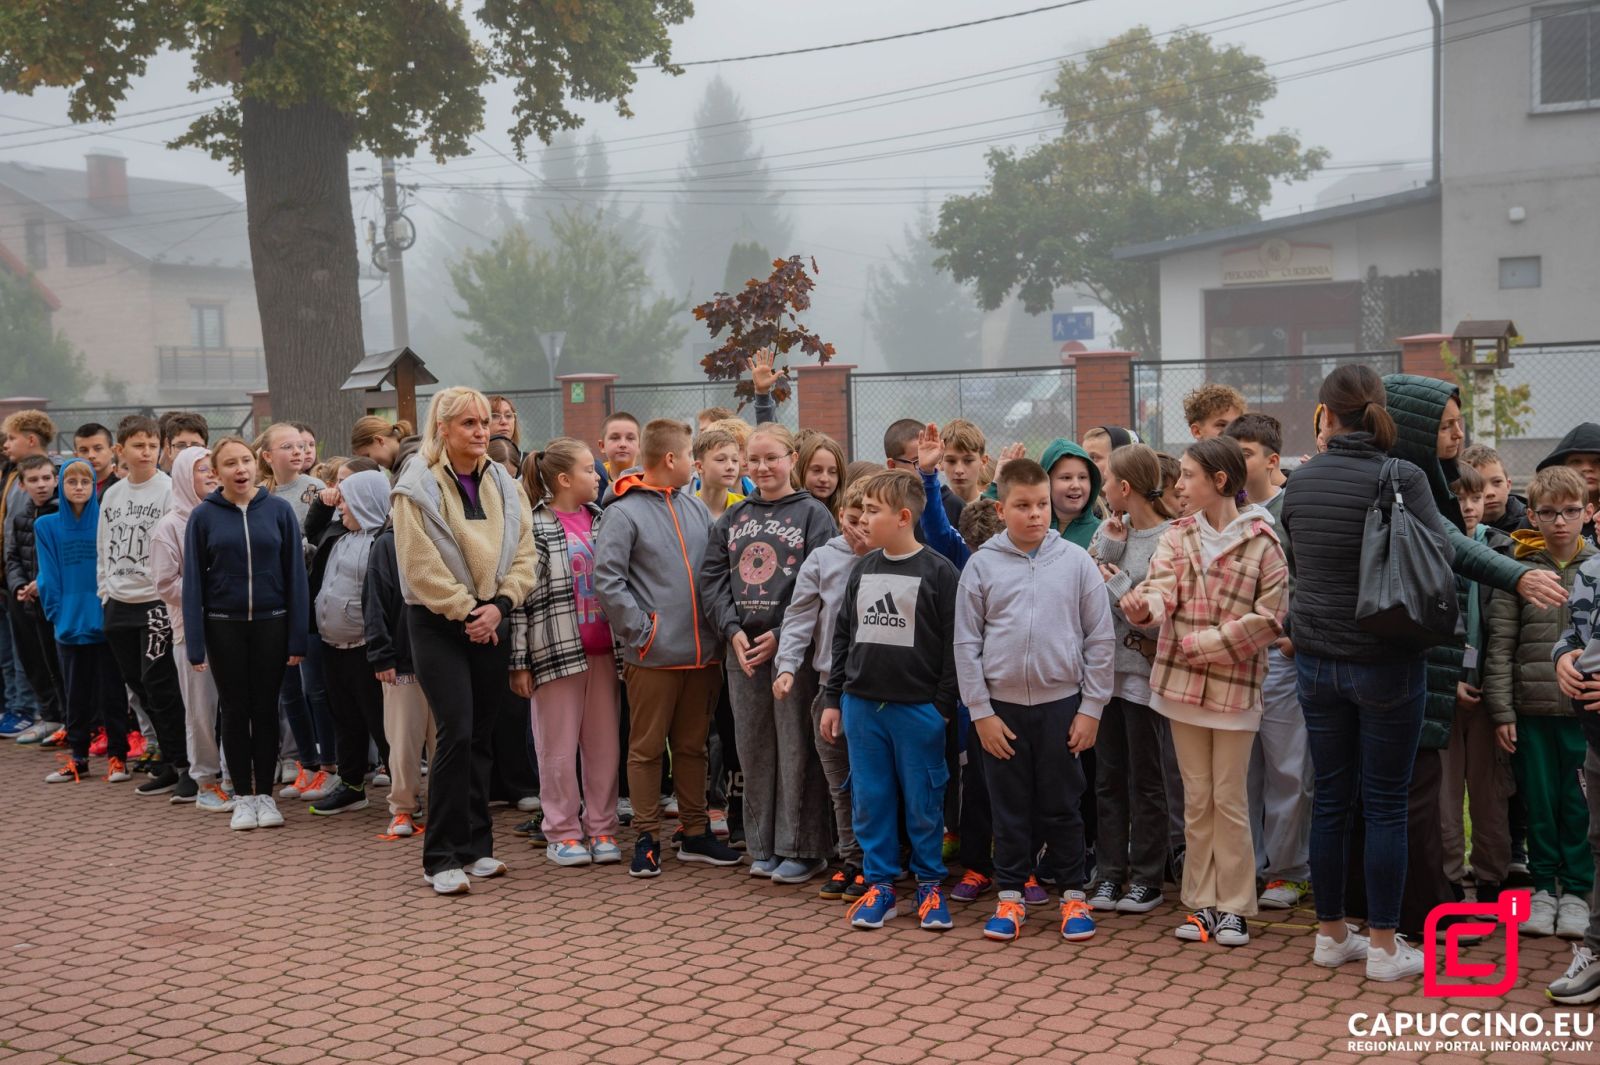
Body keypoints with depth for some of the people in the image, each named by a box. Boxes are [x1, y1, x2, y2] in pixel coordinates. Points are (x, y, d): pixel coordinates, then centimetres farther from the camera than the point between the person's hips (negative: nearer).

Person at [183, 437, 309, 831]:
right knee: (235, 710, 7)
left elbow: (295, 574, -1)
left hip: (271, 622, 0)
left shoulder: (279, 510, -2)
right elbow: (193, 580, -1)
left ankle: (265, 793, 18)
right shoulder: (203, 515, -2)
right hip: (224, 625, 0)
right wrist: (195, 644, -4)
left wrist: (297, 637, -4)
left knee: (265, 709, 7)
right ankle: (242, 796, 18)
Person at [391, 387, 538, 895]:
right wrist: (465, 611, -12)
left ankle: (474, 846, 20)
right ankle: (441, 858, -4)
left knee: (481, 736, 9)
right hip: (438, 624, -5)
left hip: (491, 621, 5)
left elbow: (523, 555, 5)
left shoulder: (504, 486, 10)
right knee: (456, 733, -13)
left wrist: (499, 604, -9)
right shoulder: (418, 486, -6)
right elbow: (422, 566, -12)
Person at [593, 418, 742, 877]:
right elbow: (606, 581, -13)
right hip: (653, 655, -6)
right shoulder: (624, 513, -8)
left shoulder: (695, 507, 11)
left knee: (693, 745, 14)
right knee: (647, 748, 4)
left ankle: (696, 833, 24)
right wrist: (641, 631, -14)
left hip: (702, 652, 6)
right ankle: (647, 839, 14)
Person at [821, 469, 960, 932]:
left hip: (918, 707, -5)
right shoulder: (862, 570, 9)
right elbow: (843, 636, 14)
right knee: (870, 800, 10)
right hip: (861, 705, 5)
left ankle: (929, 883, 21)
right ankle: (879, 882, 21)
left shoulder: (938, 571, -8)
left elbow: (953, 645, -7)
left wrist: (944, 706, -9)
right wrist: (833, 699, 12)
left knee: (923, 802, 5)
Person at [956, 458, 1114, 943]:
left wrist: (1091, 708, -2)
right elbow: (967, 643, 0)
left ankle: (1073, 895, 23)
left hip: (1061, 703, 0)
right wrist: (981, 711, -4)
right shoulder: (982, 564, -2)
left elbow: (1100, 639, 1)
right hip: (1002, 706, 0)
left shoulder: (1077, 561, -2)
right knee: (1009, 807, 10)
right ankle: (1011, 897, 22)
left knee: (1062, 806, 9)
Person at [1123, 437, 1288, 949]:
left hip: (1236, 685, -3)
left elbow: (1269, 617, -9)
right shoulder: (1177, 536, 5)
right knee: (1197, 798, 10)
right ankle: (1202, 903, 19)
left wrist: (1205, 643, -13)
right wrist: (1144, 604, -34)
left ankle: (1233, 906, 15)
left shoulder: (1262, 541, -5)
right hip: (1182, 683, 4)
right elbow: (1161, 587, -11)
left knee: (1230, 800, 3)